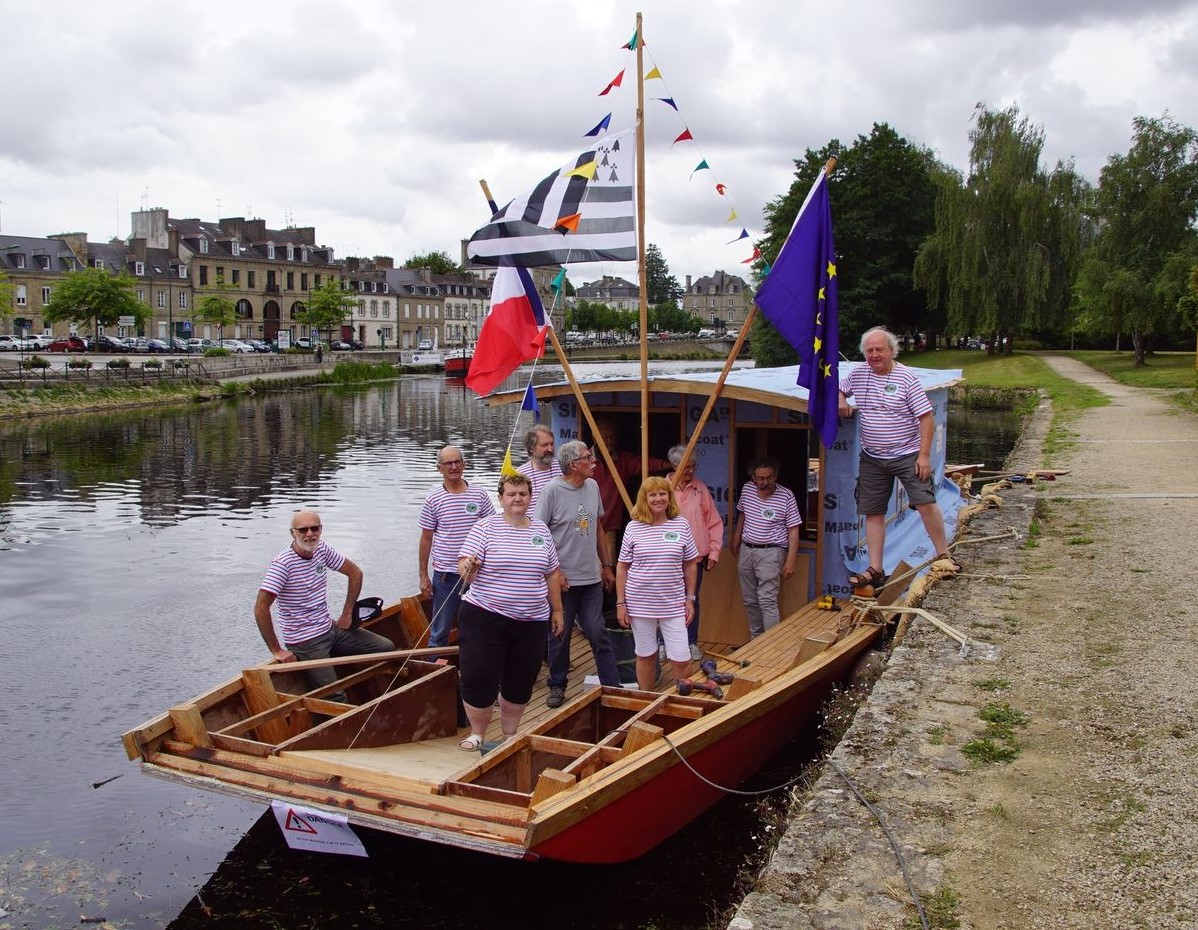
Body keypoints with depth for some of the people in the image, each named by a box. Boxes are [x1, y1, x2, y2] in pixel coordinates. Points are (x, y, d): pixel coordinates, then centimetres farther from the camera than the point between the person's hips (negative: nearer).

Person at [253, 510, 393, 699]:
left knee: (386, 648, 3)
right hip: (305, 641, -7)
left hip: (330, 628, 7)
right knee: (336, 698, -18)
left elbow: (355, 573, 12)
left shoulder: (322, 549, 1)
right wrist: (277, 650, -20)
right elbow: (260, 608, -24)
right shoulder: (282, 563, -20)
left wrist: (347, 614, 8)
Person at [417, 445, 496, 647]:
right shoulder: (433, 499, -2)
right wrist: (423, 575, 2)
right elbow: (426, 538, 3)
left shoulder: (480, 496, 0)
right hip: (445, 575, -1)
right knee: (439, 632, 8)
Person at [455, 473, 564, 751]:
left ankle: (510, 735, 30)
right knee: (478, 679, -3)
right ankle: (477, 734, 19)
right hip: (485, 617, -3)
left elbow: (551, 574, 14)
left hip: (532, 621, 4)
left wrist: (557, 610, 13)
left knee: (519, 684, 11)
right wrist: (468, 567, -34)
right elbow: (465, 566, -11)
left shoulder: (541, 530, 8)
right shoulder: (485, 528, -4)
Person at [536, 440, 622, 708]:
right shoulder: (552, 490, -12)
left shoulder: (592, 486, 7)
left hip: (591, 578, 5)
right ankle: (557, 686, 24)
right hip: (562, 579, -4)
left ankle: (612, 686, 12)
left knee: (598, 633, 6)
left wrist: (606, 566, 17)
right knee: (560, 635, 8)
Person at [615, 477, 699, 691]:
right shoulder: (633, 527, -2)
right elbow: (623, 567, 3)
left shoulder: (681, 525, 0)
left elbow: (690, 565, 7)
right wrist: (621, 603, 0)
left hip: (673, 605, 0)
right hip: (640, 604, 0)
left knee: (682, 659, -2)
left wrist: (690, 599, 4)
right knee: (645, 656, 13)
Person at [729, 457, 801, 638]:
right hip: (746, 551, 6)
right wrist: (736, 539, 22)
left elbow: (793, 530, -10)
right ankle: (756, 641, 25)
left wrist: (790, 561, -14)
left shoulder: (786, 496, -13)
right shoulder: (747, 490, 1)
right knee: (749, 601, 12)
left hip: (770, 553, -6)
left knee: (767, 601, -13)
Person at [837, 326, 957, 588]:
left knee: (925, 503, -11)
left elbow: (926, 417, -11)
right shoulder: (858, 374, 3)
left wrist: (924, 455, -16)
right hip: (872, 459, 5)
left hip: (907, 455, -4)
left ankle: (943, 555, 7)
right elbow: (838, 388, 23)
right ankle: (875, 570, 9)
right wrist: (841, 401, -2)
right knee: (873, 512, 4)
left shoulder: (906, 378, -11)